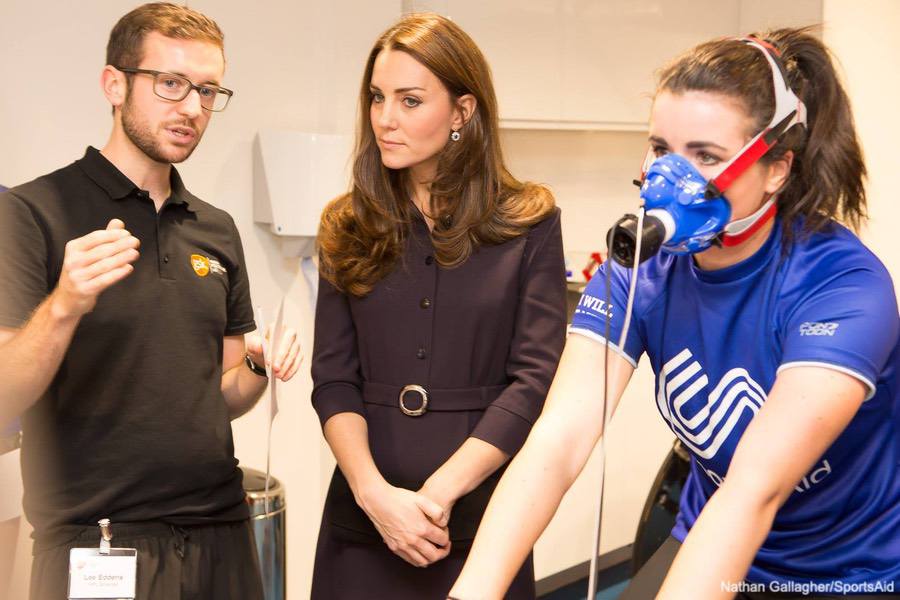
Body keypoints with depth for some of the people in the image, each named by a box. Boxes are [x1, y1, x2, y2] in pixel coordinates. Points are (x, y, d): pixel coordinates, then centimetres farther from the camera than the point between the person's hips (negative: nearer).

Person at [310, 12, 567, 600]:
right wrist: (375, 492, -16)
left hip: (482, 519, -2)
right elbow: (334, 380, 0)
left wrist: (439, 492, -17)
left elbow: (536, 378, -9)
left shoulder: (528, 224, -2)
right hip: (364, 521, 2)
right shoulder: (349, 228, 5)